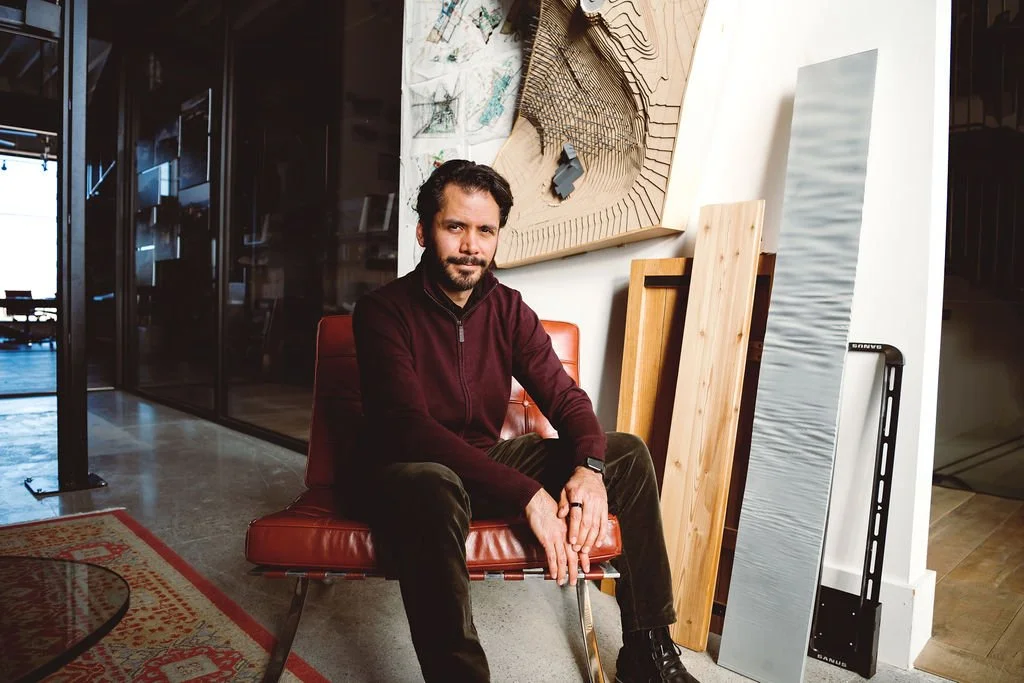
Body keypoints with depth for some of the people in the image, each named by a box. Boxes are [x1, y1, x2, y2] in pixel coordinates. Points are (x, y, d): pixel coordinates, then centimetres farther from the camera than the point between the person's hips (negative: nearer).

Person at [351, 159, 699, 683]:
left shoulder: (507, 309, 1)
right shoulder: (383, 311, -16)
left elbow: (565, 397, -2)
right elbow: (409, 428, -27)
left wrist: (590, 467, -24)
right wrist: (526, 493, -33)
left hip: (486, 462, 6)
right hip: (411, 472, -6)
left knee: (629, 454, -4)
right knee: (433, 487, -42)